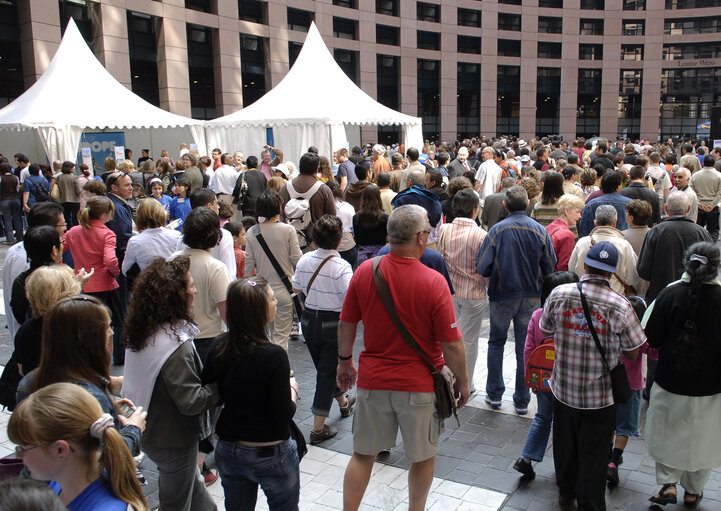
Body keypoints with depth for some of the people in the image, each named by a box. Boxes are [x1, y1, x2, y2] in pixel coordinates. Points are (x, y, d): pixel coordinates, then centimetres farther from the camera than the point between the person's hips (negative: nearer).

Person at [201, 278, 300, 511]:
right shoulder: (274, 355, -25)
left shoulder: (219, 349, -8)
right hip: (271, 456, -5)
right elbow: (284, 415, -22)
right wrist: (292, 389, -3)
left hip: (228, 452, 5)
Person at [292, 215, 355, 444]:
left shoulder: (304, 260, -5)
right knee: (328, 373, 5)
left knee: (324, 367, 24)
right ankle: (318, 428, 10)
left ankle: (343, 402, 49)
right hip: (333, 323, -6)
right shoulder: (341, 267, -21)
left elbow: (296, 287, 10)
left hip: (309, 320, 6)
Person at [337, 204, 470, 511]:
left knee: (363, 454, 17)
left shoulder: (364, 271, -8)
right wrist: (462, 381, 2)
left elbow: (346, 325, 2)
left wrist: (344, 362, 18)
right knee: (422, 457, 19)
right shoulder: (433, 282, -19)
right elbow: (451, 344, -14)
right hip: (420, 384, -2)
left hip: (372, 380, 3)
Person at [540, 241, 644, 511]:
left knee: (565, 444, 22)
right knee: (594, 453, 13)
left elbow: (545, 331, 3)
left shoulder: (559, 294, -12)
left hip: (564, 388, 3)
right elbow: (633, 354, -9)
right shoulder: (620, 306, -18)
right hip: (600, 395, -2)